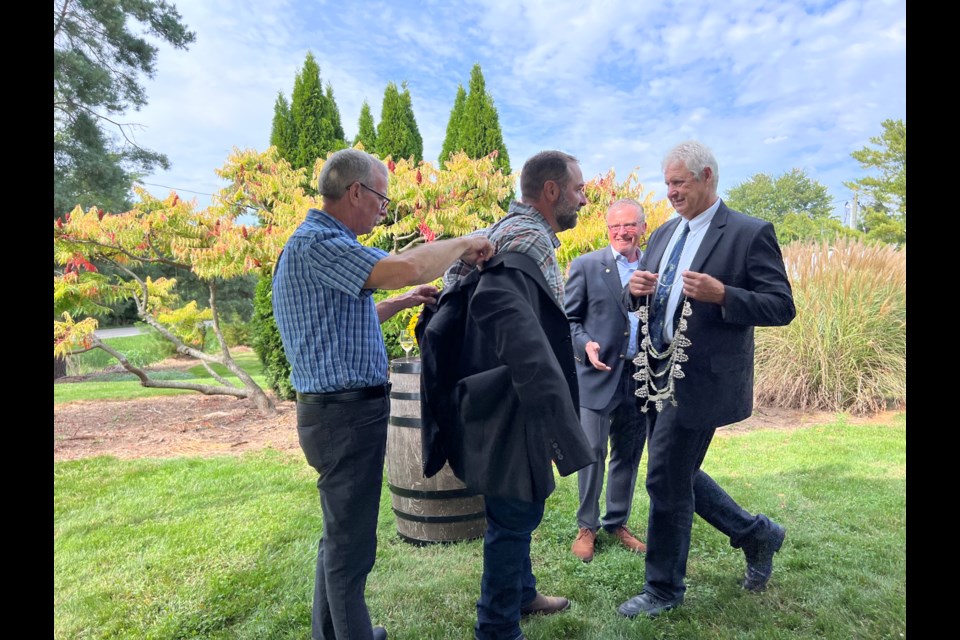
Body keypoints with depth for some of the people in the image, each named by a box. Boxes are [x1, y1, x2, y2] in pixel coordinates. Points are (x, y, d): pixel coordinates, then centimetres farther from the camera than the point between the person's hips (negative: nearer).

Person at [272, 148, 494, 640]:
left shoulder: (320, 242, 16)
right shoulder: (317, 243, -18)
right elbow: (405, 267, -32)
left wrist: (401, 302, 18)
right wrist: (463, 244, -15)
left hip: (344, 411, 11)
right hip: (345, 414, -11)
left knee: (342, 534, 22)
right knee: (351, 543, 3)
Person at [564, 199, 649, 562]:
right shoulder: (586, 266, -1)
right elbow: (568, 318, -1)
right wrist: (585, 345, -18)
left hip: (640, 378, 4)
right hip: (598, 375, -3)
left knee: (628, 455, 14)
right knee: (592, 453, 3)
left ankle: (618, 523, 31)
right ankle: (587, 527, 21)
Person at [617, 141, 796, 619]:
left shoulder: (751, 233, -7)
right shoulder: (664, 234, 13)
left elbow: (782, 307, -10)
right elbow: (641, 301, 18)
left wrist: (722, 295, -26)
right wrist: (635, 288, -6)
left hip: (700, 380, -7)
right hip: (659, 376, 8)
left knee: (666, 481, -1)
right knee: (677, 475, 17)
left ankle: (664, 590, 22)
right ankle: (757, 533, 40)